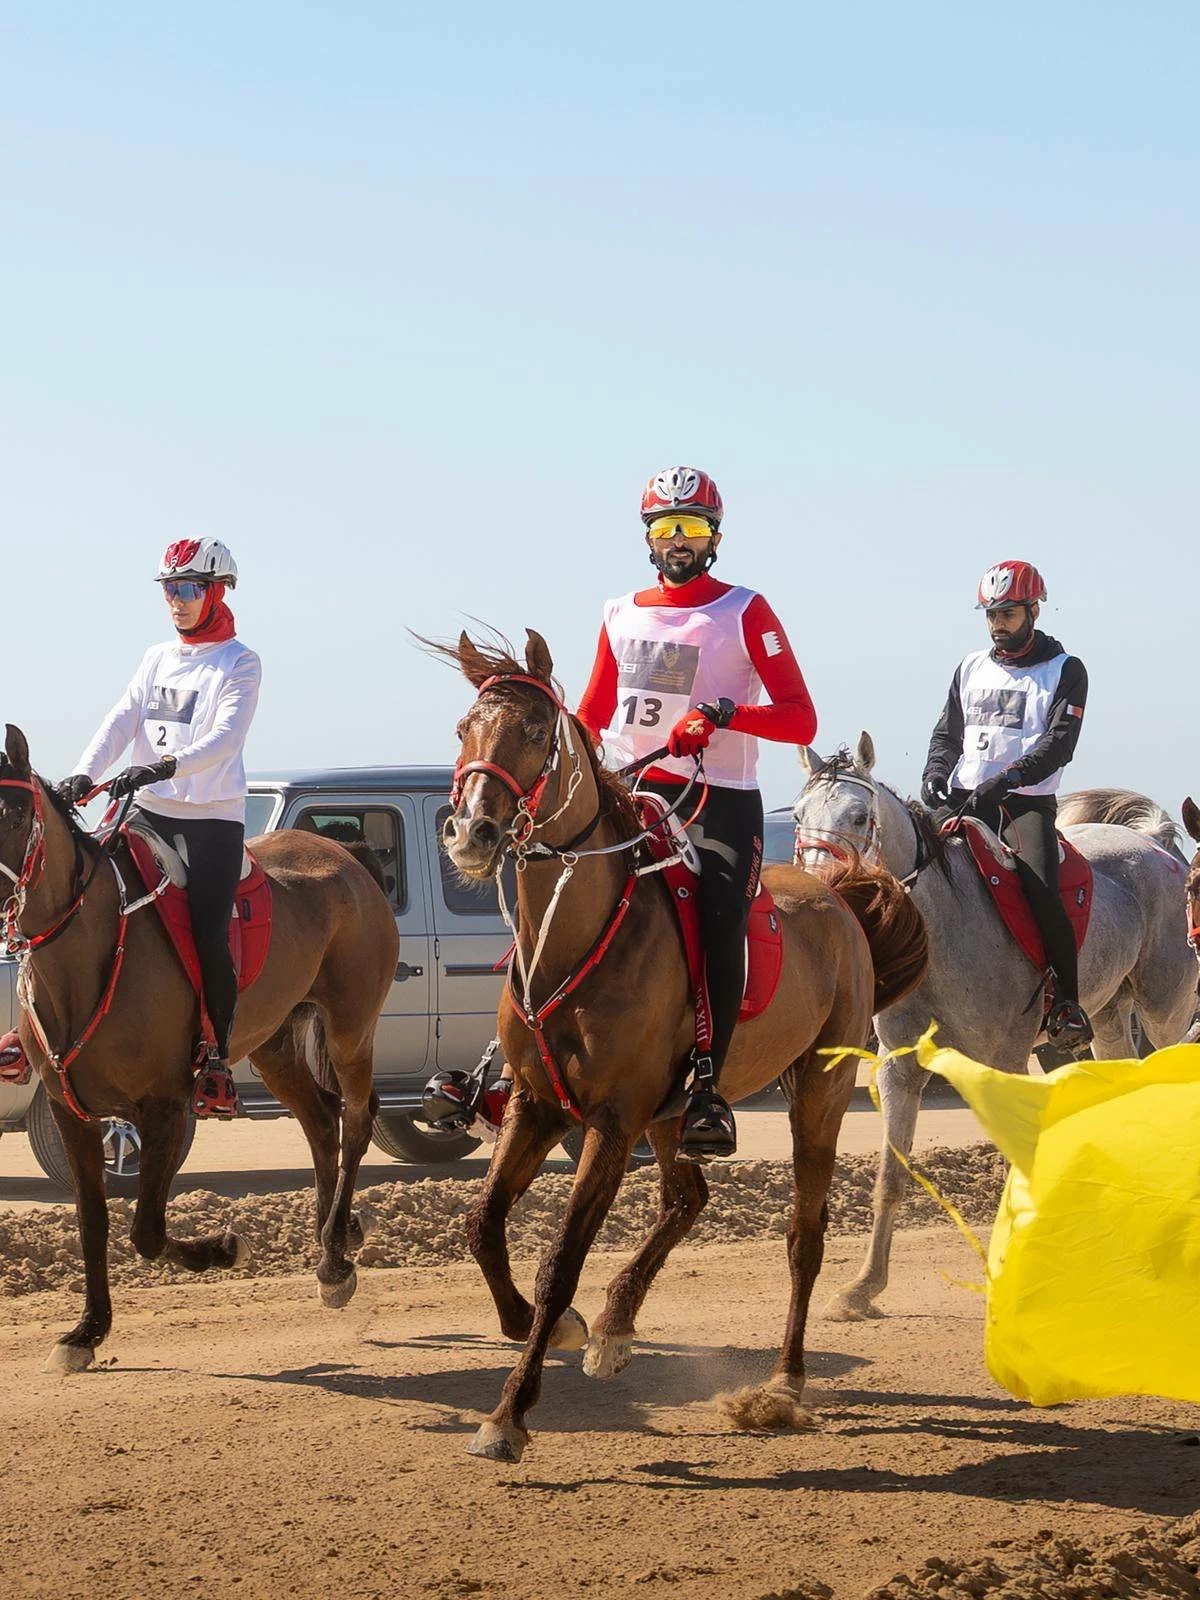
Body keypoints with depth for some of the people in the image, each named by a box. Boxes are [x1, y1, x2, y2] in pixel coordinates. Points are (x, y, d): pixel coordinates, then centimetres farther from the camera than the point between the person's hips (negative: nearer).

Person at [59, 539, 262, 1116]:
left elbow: (225, 737, -19)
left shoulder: (239, 664, -4)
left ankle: (219, 1062, -6)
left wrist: (164, 767, -34)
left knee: (208, 938, -16)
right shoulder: (158, 659, 15)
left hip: (213, 817, -6)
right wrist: (83, 774, -15)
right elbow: (121, 721, 3)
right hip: (153, 811, 6)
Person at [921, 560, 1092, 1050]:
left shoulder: (1064, 671, 3)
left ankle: (1067, 1001, -17)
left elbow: (1058, 744, -9)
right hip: (963, 798, 5)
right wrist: (935, 772, -2)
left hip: (1027, 801, -5)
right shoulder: (972, 668, 18)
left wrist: (1005, 780, -23)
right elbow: (948, 732, 21)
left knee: (1041, 888, -27)